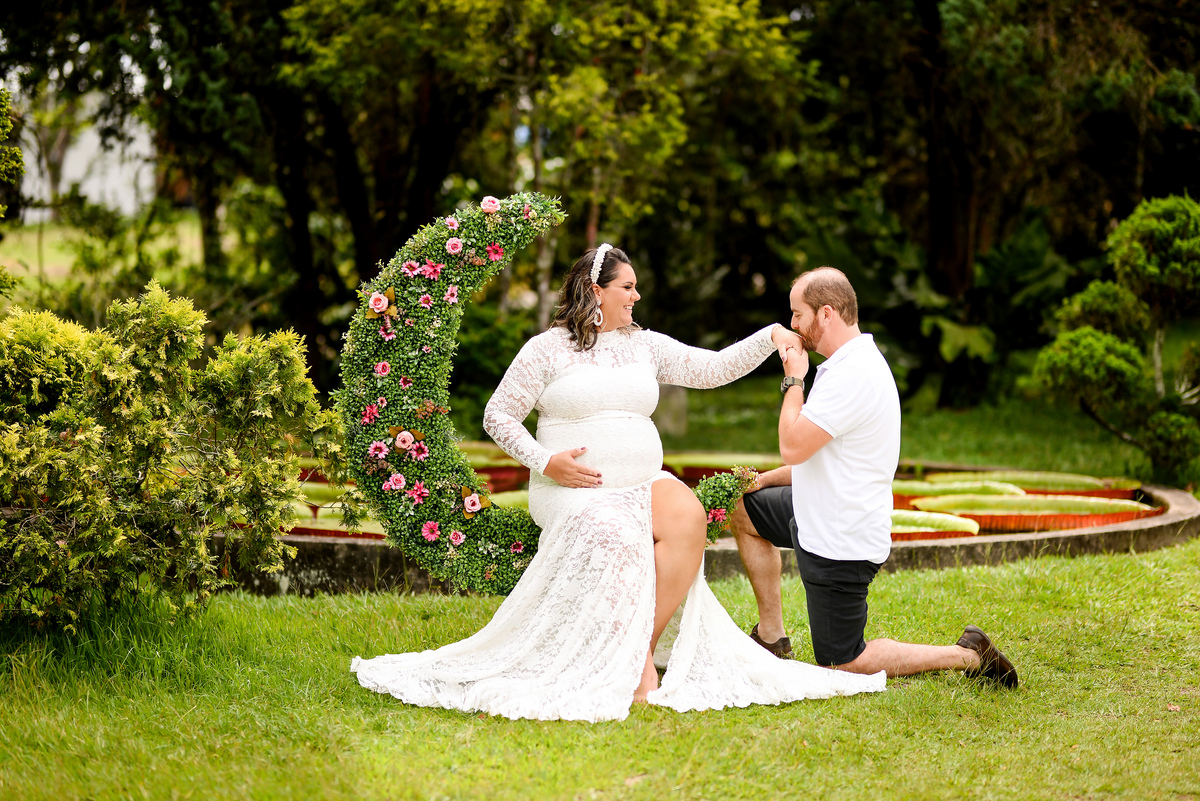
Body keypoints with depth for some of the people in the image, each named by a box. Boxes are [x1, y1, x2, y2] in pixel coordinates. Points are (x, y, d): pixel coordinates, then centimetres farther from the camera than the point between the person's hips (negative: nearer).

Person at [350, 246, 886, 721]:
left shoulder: (646, 346, 17)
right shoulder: (547, 349, 4)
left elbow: (712, 369, 10)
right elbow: (498, 415, 4)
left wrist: (770, 338, -3)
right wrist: (545, 461, -9)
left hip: (644, 483, 4)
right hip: (574, 488, -4)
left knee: (687, 516, -28)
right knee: (617, 537, -36)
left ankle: (644, 649, -25)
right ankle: (635, 669, -27)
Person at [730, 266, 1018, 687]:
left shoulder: (852, 376, -25)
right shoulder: (859, 361, 9)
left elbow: (793, 446, -27)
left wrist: (793, 380, -13)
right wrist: (765, 479, 10)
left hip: (840, 544, -10)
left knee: (842, 663, 0)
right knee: (742, 509, 22)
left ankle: (968, 656, 0)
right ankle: (771, 636, 26)